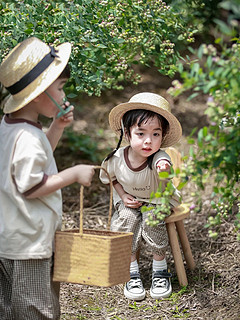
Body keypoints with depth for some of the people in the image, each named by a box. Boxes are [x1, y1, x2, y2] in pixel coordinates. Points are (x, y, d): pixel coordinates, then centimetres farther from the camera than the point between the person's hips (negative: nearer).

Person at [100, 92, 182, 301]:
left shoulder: (159, 158, -31)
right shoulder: (117, 159, -22)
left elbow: (163, 166, -57)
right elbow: (111, 178, 2)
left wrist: (164, 169, -81)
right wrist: (123, 196, -12)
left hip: (158, 200, -2)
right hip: (130, 201, 2)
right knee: (127, 219, -26)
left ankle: (160, 270, -10)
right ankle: (132, 272, -12)